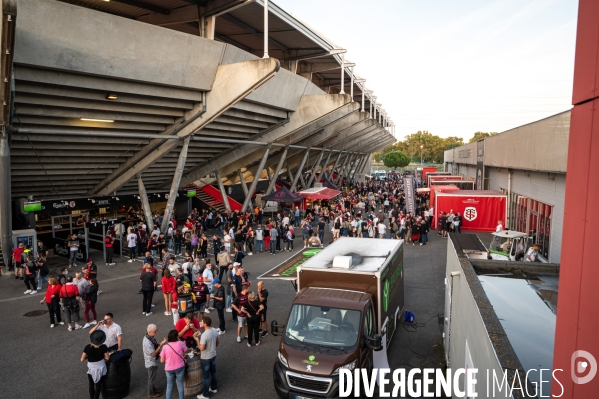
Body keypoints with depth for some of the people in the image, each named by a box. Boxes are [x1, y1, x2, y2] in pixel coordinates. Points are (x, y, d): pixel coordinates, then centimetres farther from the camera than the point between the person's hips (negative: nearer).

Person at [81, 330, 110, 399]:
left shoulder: (88, 347, -22)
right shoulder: (103, 347, -22)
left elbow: (82, 359, -17)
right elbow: (107, 358, -13)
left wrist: (88, 356, 1)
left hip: (91, 369, 0)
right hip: (100, 368, 0)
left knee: (91, 384, 24)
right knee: (98, 384, 19)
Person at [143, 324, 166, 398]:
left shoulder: (151, 337, -7)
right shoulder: (147, 342, -35)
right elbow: (153, 354, -29)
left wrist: (160, 343, -10)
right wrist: (161, 345, -31)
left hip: (153, 361, 9)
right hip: (151, 362, -8)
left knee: (152, 377, 26)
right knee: (151, 378, 11)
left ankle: (153, 389, 44)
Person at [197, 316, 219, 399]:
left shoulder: (204, 335, -31)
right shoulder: (215, 331, -7)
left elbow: (201, 348, -26)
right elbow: (218, 341, 7)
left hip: (205, 358, -7)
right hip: (213, 355, 7)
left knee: (206, 376, 7)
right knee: (214, 372, 24)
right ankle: (214, 388, 42)